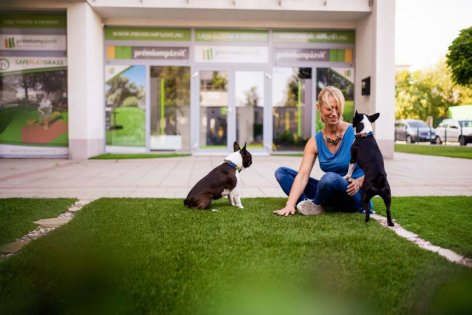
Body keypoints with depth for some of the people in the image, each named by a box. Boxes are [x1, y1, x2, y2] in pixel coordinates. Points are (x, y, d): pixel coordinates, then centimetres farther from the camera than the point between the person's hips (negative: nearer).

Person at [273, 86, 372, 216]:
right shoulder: (315, 142, -1)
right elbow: (302, 175, -11)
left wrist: (359, 182, -28)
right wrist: (290, 205, -25)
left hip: (354, 196, -4)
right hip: (331, 194, 5)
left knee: (330, 178, -38)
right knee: (281, 172, -2)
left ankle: (317, 204, -7)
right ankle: (310, 203, -22)